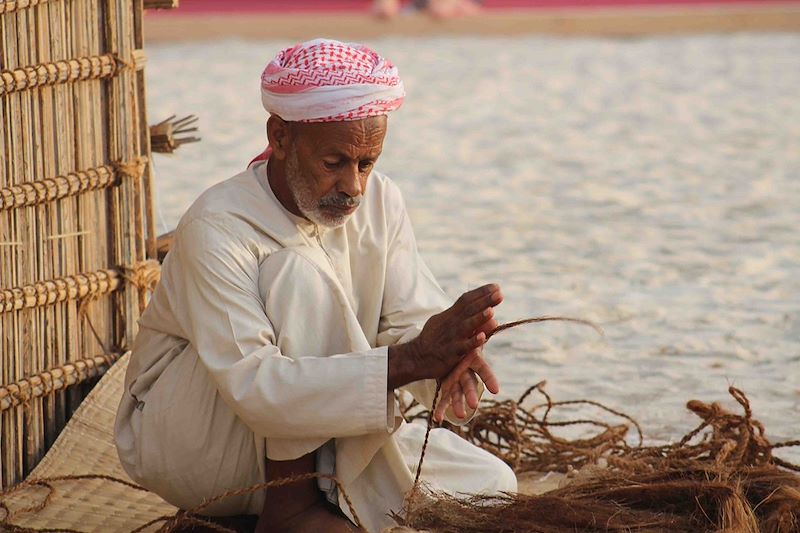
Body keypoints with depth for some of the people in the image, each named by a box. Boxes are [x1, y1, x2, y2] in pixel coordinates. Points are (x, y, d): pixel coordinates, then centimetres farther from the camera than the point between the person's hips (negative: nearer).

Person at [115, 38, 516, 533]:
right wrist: (408, 360, -46)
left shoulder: (381, 204, -4)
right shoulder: (219, 227, -26)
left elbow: (415, 322, -10)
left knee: (491, 484, -10)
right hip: (182, 444, -6)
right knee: (301, 270, -30)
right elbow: (253, 386, -37)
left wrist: (454, 355, -37)